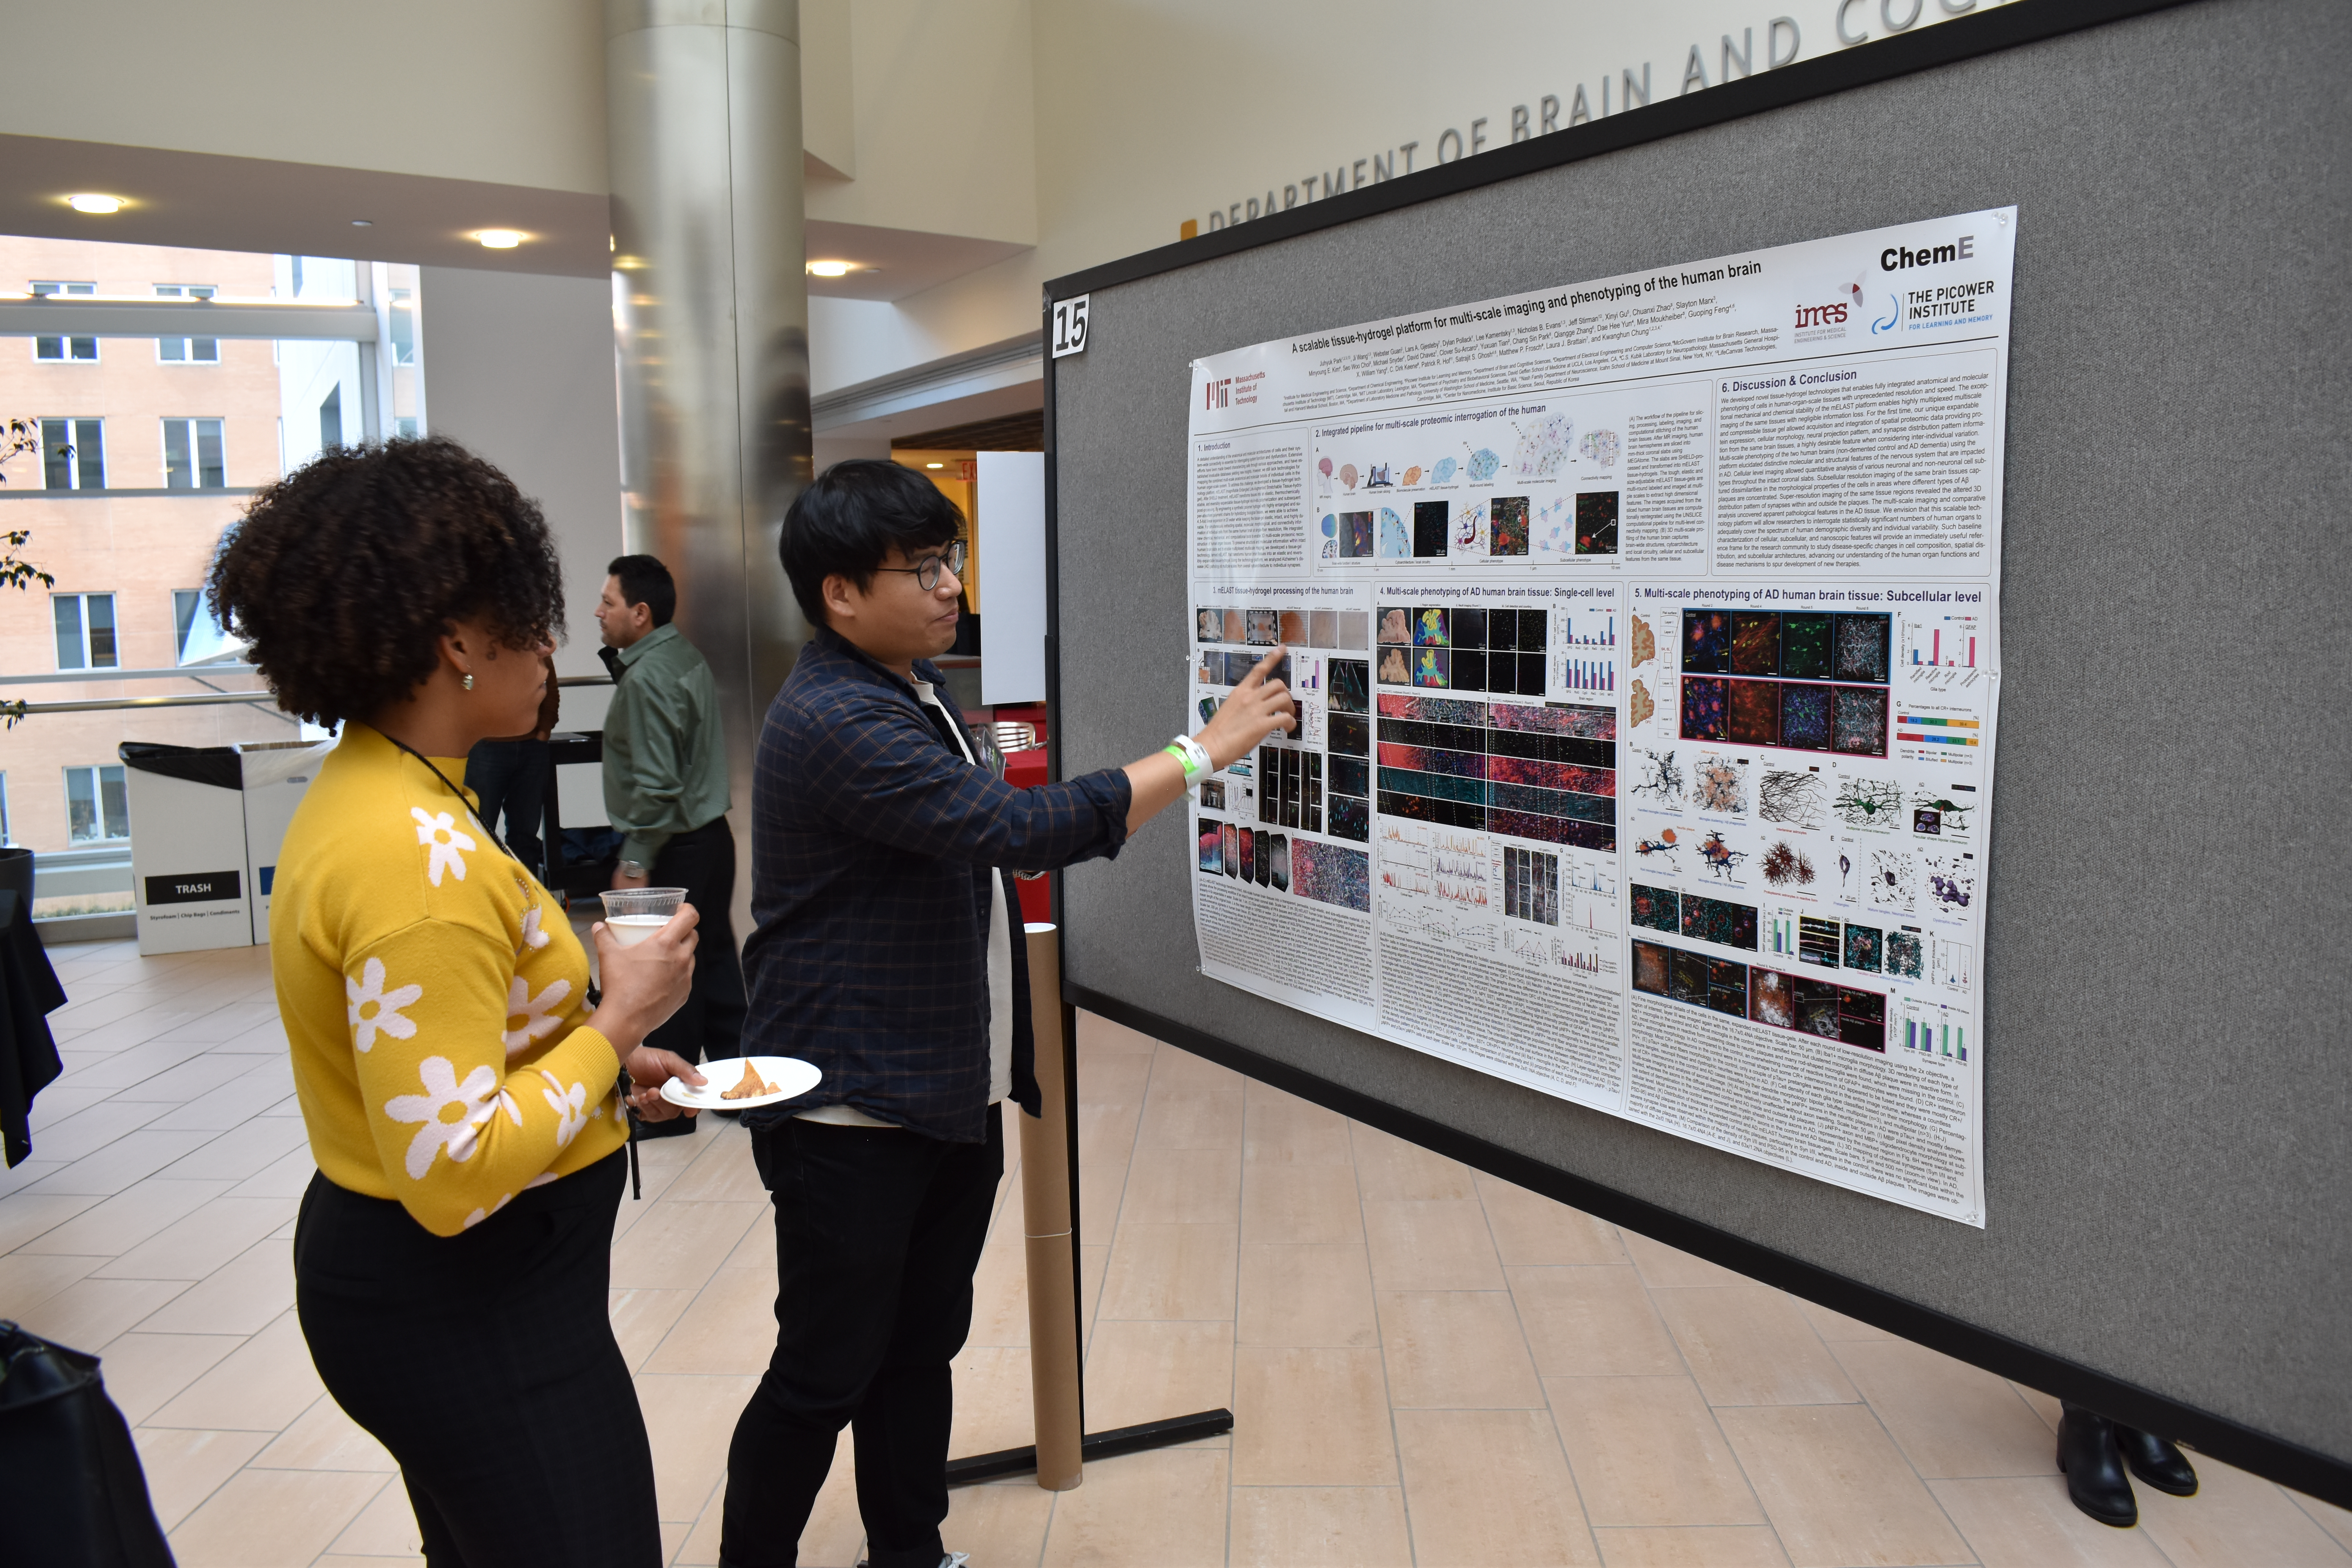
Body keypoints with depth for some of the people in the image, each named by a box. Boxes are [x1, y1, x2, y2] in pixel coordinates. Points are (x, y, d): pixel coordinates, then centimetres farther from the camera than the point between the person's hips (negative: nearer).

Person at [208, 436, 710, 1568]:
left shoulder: (364, 793, 5)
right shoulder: (420, 856, -27)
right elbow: (453, 1172, -29)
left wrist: (602, 1060, 7)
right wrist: (617, 1024, -19)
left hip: (393, 1271, 10)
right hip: (466, 1307, -10)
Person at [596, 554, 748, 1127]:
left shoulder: (647, 678, -19)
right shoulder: (686, 657, 11)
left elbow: (656, 784, -23)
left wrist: (635, 862, -18)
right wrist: (617, 663, 13)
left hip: (674, 850, -9)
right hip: (711, 836, 9)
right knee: (714, 960, 14)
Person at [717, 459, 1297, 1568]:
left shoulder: (920, 687, 10)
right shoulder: (835, 723, -23)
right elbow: (1020, 830, -32)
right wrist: (1202, 752, -25)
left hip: (954, 1095, 9)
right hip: (853, 1112, -9)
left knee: (922, 1348, 19)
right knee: (825, 1374, 4)